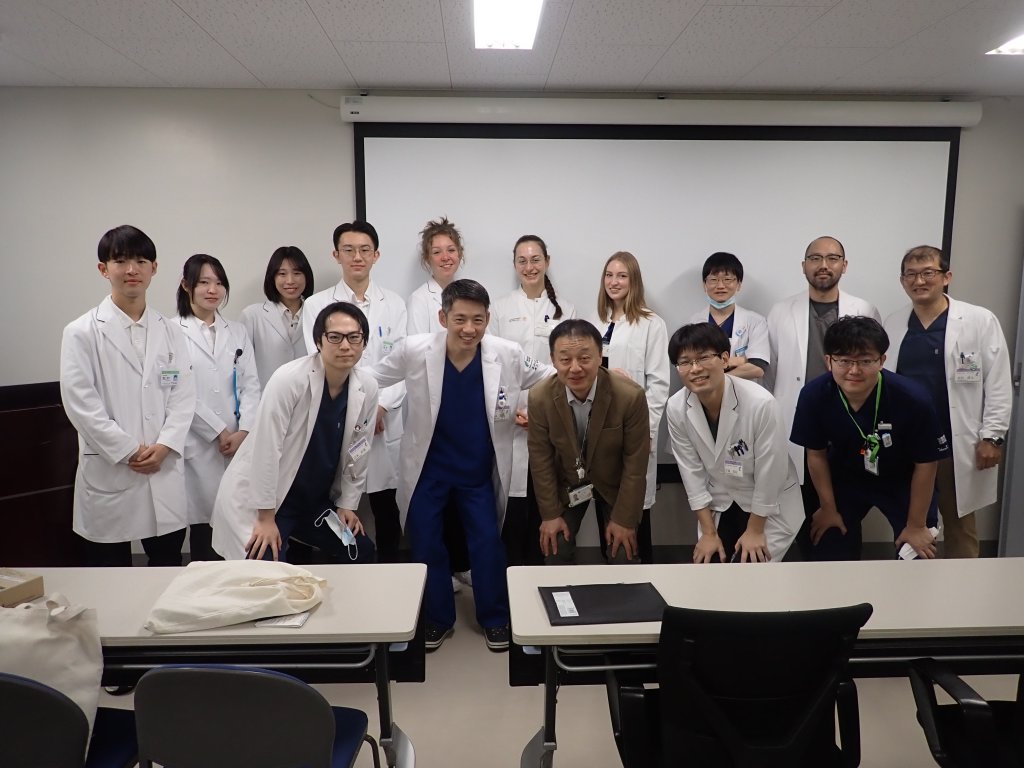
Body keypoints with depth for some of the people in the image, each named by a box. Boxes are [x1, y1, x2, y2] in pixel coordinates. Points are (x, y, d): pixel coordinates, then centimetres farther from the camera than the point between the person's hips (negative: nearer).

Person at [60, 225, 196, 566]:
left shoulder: (169, 330, 7)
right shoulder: (82, 332, -4)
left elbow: (184, 394, 3)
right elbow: (80, 403, -9)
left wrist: (163, 446, -9)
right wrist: (129, 452, -12)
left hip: (165, 471, 3)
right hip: (109, 471, -3)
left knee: (169, 566, 12)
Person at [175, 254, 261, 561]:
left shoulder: (237, 332, 13)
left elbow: (251, 385, 6)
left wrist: (243, 432, -7)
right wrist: (219, 432, -8)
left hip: (239, 441, 3)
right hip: (198, 444, -3)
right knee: (203, 518, 2)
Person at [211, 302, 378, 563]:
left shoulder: (367, 388, -7)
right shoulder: (289, 379, -24)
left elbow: (358, 451, 4)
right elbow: (266, 450, -23)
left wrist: (347, 504, 6)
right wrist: (266, 517, -19)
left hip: (316, 499, 6)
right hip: (263, 499, -6)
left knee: (361, 553, 11)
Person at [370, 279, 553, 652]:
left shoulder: (508, 354, -17)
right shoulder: (413, 350, -19)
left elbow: (549, 379, 3)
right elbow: (371, 378, -1)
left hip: (479, 470, 0)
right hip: (427, 468, 0)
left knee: (488, 544, 5)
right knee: (426, 545, 8)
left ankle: (495, 619, 30)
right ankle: (436, 619, 32)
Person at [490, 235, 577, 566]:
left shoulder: (566, 310, 7)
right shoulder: (501, 308, 6)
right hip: (509, 419, 0)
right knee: (512, 496, -1)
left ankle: (536, 564, 18)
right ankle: (511, 567, 12)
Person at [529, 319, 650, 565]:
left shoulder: (631, 396, -29)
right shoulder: (539, 398, -23)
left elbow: (636, 462, -18)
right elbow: (541, 459, -10)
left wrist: (624, 519, -13)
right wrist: (550, 514, -6)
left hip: (615, 484, -1)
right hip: (565, 485, 1)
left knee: (623, 561, 1)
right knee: (555, 555, 1)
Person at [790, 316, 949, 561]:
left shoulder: (912, 399, -34)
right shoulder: (814, 395, -28)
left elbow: (925, 464, -18)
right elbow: (816, 454, -10)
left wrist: (916, 525, -8)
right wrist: (829, 507, 0)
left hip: (902, 482, -1)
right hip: (845, 478, 2)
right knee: (827, 553, 8)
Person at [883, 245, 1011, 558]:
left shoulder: (981, 321, -5)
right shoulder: (892, 324, 4)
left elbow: (998, 383, -4)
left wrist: (992, 436, -8)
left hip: (957, 446, -3)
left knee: (960, 526, 12)